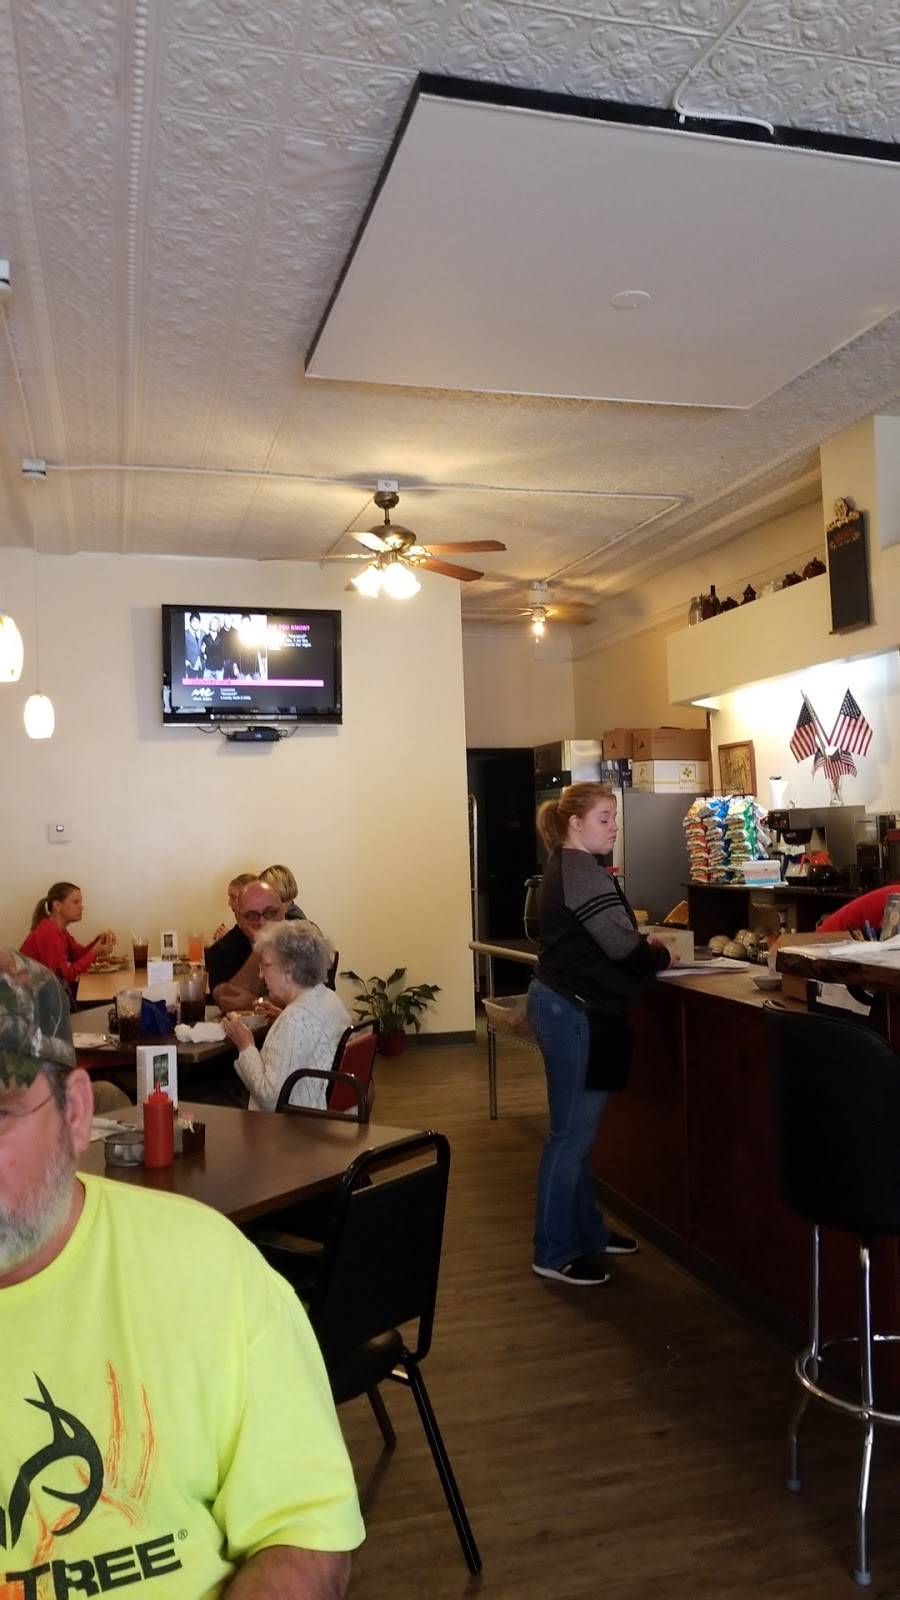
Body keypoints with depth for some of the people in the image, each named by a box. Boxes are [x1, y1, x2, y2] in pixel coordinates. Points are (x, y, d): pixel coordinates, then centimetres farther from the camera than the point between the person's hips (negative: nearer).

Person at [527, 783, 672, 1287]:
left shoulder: (569, 868, 14)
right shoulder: (581, 871, -17)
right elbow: (622, 946, -21)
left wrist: (643, 945, 9)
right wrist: (662, 956, -3)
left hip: (566, 1005, 10)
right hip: (573, 1011, -10)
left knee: (578, 1129, 18)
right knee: (573, 1134, -3)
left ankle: (587, 1231, 29)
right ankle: (555, 1253, 7)